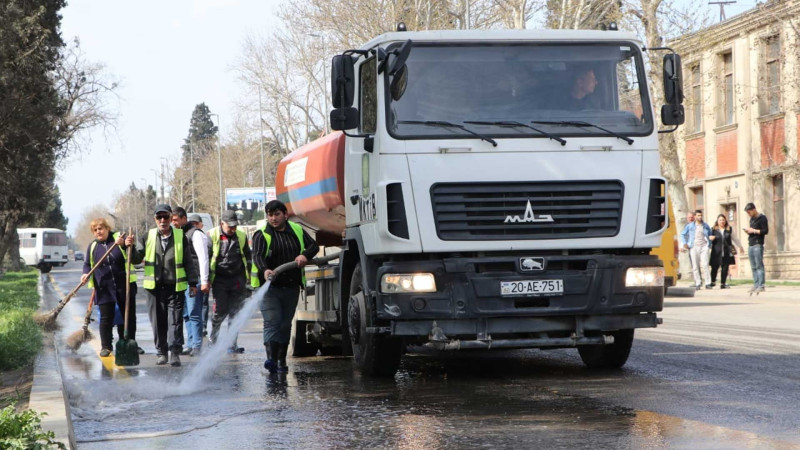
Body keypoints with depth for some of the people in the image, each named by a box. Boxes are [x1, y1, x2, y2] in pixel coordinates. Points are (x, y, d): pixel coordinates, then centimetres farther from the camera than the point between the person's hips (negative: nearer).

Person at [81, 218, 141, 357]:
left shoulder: (120, 238, -1)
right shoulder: (93, 247, 8)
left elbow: (136, 259, -6)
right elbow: (88, 264, 18)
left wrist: (128, 246, -26)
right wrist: (86, 274, -3)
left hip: (124, 285, -1)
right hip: (104, 288, 1)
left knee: (129, 316, 7)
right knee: (106, 318, 1)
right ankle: (106, 346, 9)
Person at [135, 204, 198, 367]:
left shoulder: (180, 236, 4)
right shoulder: (148, 237, 6)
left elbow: (188, 261, 8)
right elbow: (137, 258, 5)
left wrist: (192, 283, 6)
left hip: (175, 286, -1)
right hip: (154, 286, 2)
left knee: (175, 320, -7)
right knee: (158, 321, 6)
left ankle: (175, 353, -7)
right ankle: (161, 352, 16)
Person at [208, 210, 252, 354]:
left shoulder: (241, 236, 7)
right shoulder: (212, 236, -3)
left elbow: (248, 257, 18)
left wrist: (248, 277, 13)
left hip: (237, 280, 3)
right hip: (220, 280, -3)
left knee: (235, 312, 2)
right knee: (220, 311, -7)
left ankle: (232, 344, 7)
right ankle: (213, 339, 15)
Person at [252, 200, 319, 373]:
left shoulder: (297, 230, 10)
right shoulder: (262, 235, -4)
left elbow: (314, 245, 10)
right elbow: (258, 256, -19)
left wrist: (305, 255, -13)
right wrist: (265, 270, -40)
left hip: (291, 287, 4)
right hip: (270, 287, -4)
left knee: (285, 324, 10)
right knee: (272, 322, -16)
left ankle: (281, 360, 18)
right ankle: (271, 358, -26)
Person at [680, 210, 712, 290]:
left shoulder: (706, 226, 11)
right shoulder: (690, 226, 6)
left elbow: (710, 234, 25)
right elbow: (683, 234, 15)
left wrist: (709, 243, 14)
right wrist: (685, 243, 4)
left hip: (704, 247, 0)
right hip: (694, 247, 0)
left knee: (705, 265, -10)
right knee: (695, 266, -1)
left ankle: (708, 283, -7)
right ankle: (698, 284, 4)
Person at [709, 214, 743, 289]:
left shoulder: (729, 229, 12)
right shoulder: (713, 229, 2)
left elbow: (735, 238, 23)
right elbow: (709, 237, 8)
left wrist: (740, 246, 29)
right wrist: (710, 238, -15)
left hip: (726, 252, 3)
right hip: (716, 252, -3)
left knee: (725, 268, 2)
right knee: (714, 267, -5)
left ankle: (723, 284, 11)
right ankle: (713, 282, 16)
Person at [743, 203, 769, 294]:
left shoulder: (762, 218, -5)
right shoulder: (751, 219, 20)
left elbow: (765, 231, -11)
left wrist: (753, 231, -14)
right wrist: (748, 231, 6)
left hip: (758, 245, -8)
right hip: (750, 245, 8)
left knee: (759, 265, -10)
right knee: (753, 267, 6)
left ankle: (761, 286, -11)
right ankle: (756, 285, 6)